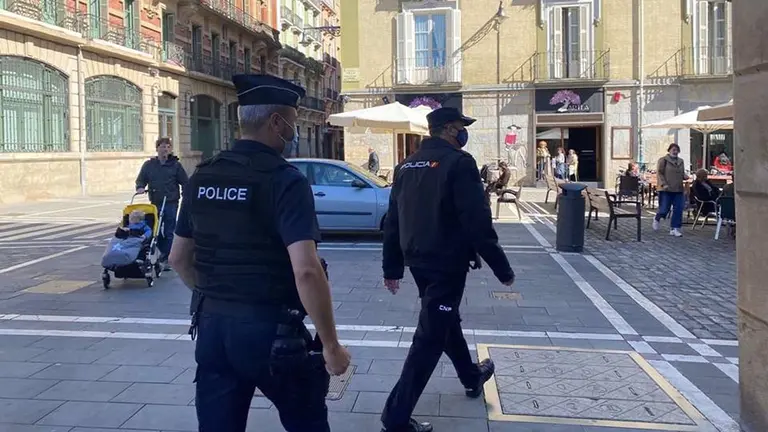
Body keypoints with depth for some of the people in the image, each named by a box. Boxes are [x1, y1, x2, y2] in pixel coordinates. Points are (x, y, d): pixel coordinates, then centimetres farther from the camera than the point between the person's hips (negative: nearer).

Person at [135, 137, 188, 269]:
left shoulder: (175, 165, 3)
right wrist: (140, 187, -10)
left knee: (169, 232, -1)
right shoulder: (149, 165, 8)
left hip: (171, 203, -3)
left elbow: (185, 183, 3)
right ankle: (165, 252, 26)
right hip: (155, 203, 3)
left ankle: (166, 258, 6)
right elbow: (140, 180, 12)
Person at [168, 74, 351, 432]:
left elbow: (179, 258, 14)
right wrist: (331, 344, -17)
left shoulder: (202, 177, 5)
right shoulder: (284, 180, -16)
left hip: (212, 326, 6)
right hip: (270, 329, -6)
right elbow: (306, 271, -25)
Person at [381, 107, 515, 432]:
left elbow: (393, 220, 10)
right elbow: (477, 222, -19)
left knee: (445, 320, 26)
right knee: (430, 337, -2)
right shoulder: (458, 162, -14)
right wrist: (502, 268, -11)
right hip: (447, 262, -8)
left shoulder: (407, 165, 9)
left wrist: (392, 268, 16)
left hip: (418, 261, 8)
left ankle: (471, 376, 48)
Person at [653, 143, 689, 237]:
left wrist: (685, 176, 0)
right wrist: (663, 184, -20)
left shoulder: (681, 161, 15)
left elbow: (682, 173, 24)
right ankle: (657, 219, 28)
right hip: (666, 189, -5)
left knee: (678, 210, -1)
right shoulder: (663, 160, -3)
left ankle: (674, 228, 7)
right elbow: (659, 173, -8)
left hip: (678, 190, 5)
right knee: (664, 209, -4)